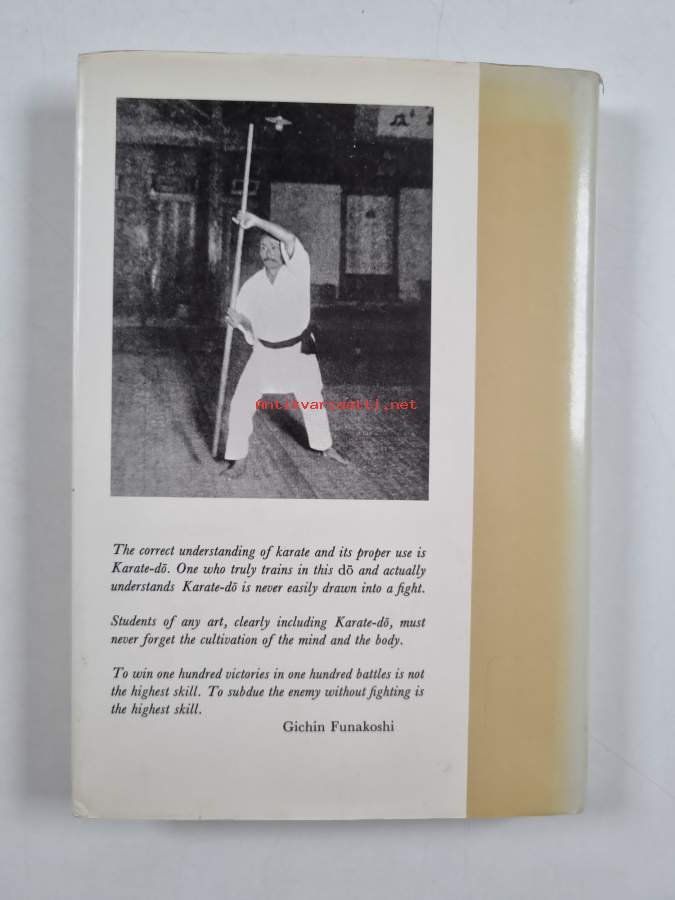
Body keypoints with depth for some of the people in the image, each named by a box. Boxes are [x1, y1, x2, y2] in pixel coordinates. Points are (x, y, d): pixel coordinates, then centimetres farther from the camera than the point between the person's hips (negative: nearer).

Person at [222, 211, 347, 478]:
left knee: (312, 401, 18)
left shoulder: (298, 271, -16)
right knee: (241, 404, -10)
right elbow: (250, 328, -2)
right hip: (265, 353, 1)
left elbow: (290, 238, -36)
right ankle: (238, 460, 5)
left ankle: (325, 447, 42)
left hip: (299, 351, -1)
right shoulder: (252, 286, -8)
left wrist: (256, 220, -34)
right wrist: (240, 323, -24)